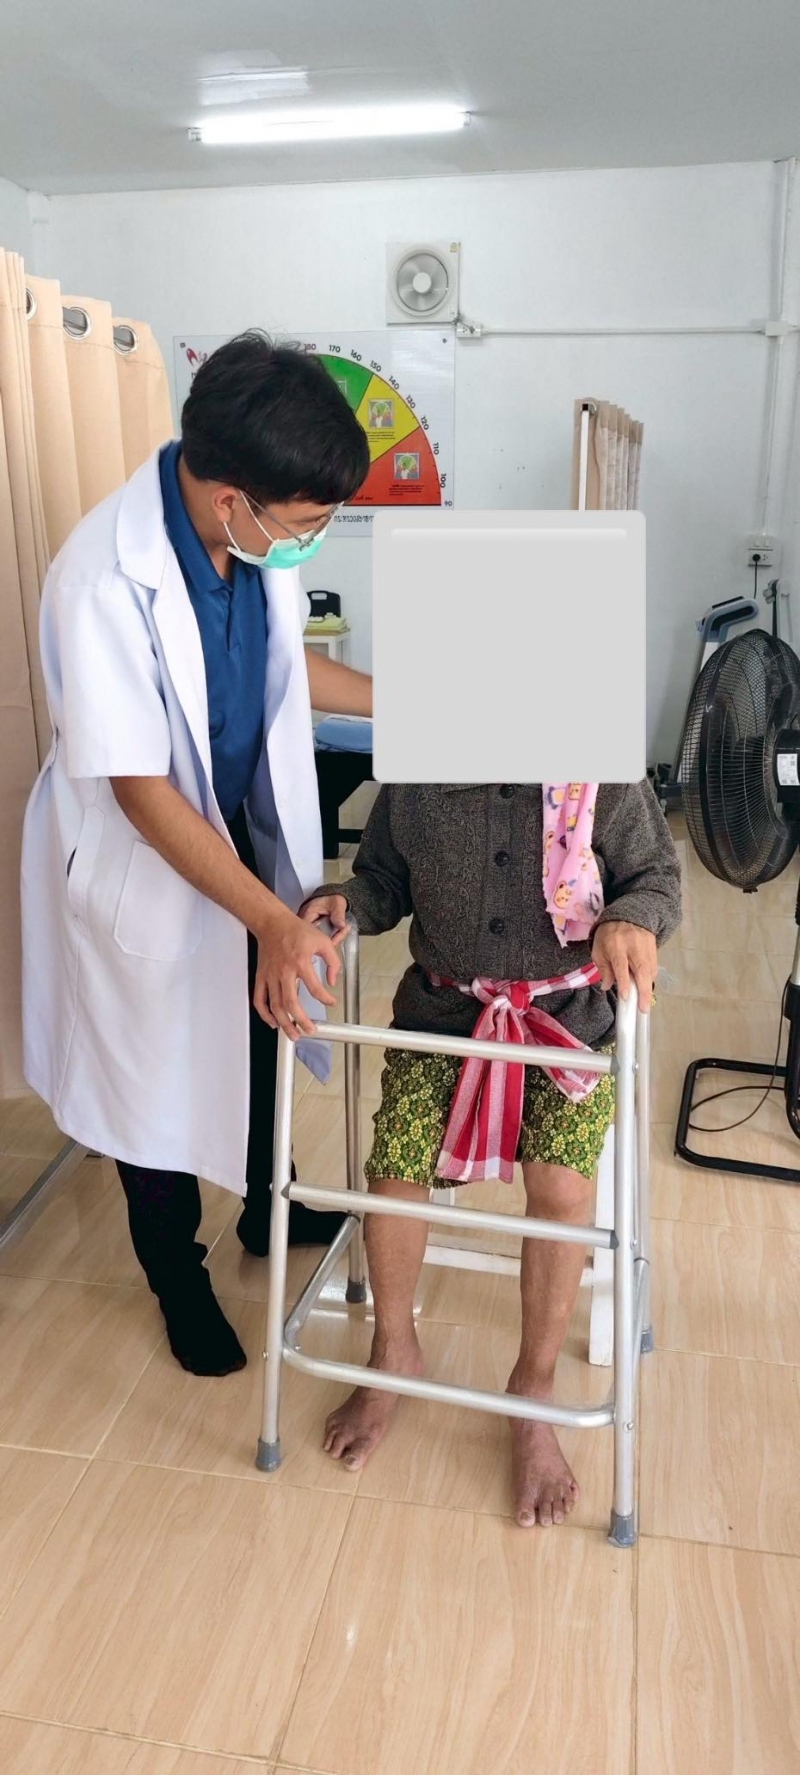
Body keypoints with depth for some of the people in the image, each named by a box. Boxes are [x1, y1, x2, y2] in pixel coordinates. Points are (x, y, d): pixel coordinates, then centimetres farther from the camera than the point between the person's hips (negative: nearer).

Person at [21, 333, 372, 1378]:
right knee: (157, 1075, 14)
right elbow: (141, 789, -29)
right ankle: (176, 1274, 41)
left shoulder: (256, 536, -12)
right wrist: (274, 919, -36)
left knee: (260, 1033, 24)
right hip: (142, 863, -6)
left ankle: (266, 1207, 52)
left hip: (246, 829, 6)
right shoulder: (105, 582, -32)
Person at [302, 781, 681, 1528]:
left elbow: (658, 876, -1)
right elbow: (383, 879, 7)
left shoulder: (606, 779, -11)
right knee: (394, 1167, -13)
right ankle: (393, 1352, 19)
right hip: (441, 1006, 2)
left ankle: (534, 1389, 7)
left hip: (567, 1012, -1)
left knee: (562, 1187, -20)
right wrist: (343, 902, -16)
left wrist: (633, 919, -24)